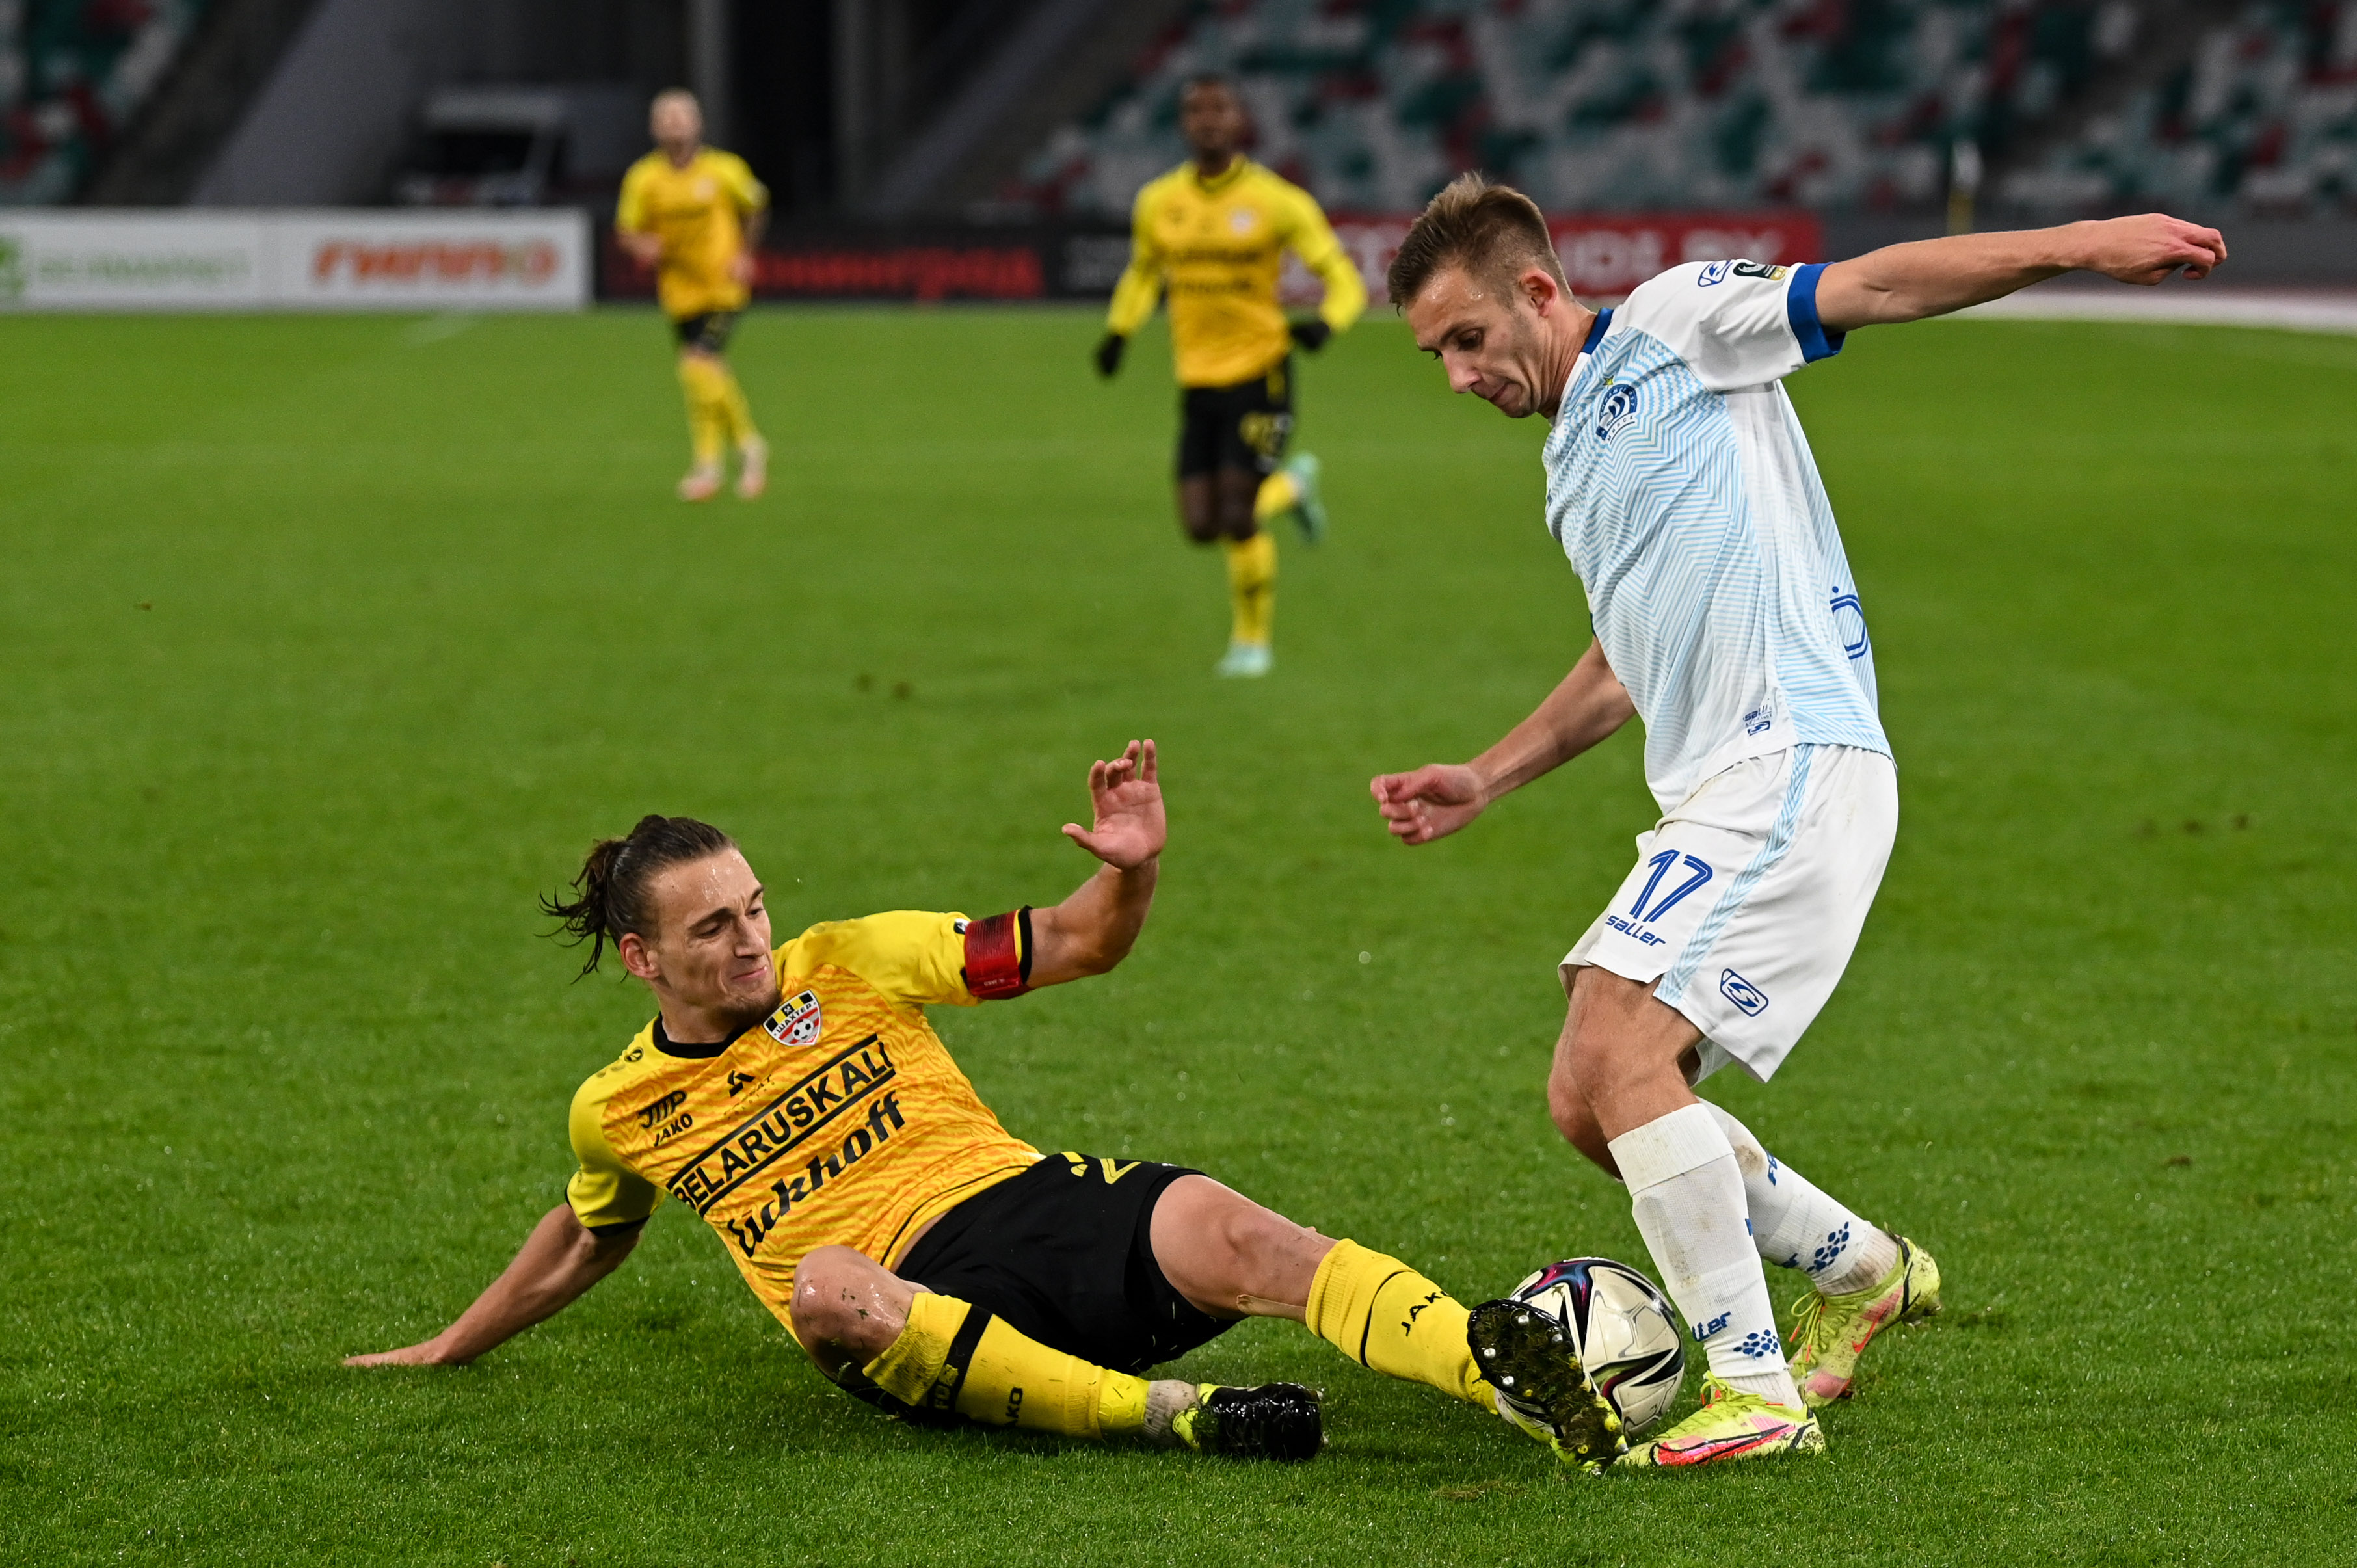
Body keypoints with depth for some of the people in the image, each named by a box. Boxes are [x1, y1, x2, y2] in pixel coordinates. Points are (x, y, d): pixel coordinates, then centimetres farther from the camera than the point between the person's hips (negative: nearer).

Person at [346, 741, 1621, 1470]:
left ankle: (1512, 1377, -54)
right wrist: (447, 1351, 42)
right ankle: (1167, 1416, -49)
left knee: (1215, 1228, -32)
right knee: (824, 1287, -40)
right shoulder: (618, 1110, 12)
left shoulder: (849, 963, 10)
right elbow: (580, 1247, 35)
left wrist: (1132, 870, -9)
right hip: (903, 1303, -1)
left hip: (1031, 1200, 1)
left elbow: (1077, 946, 12)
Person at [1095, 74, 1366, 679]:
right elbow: (1143, 272, 24)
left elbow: (1343, 279, -5)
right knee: (1202, 527, -1)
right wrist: (1119, 331, 9)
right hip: (1196, 380, 4)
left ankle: (1252, 639, 13)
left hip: (1258, 375, -4)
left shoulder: (1278, 202, -7)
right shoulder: (1158, 203, 5)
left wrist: (1324, 323, -26)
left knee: (1239, 520, -12)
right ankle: (1290, 485, 32)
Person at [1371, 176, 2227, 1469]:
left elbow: (1877, 287, -9)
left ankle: (1757, 1394, -18)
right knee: (1588, 1103, 6)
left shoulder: (1672, 325, 0)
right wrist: (1486, 780, 34)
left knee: (1618, 1054, -21)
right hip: (1712, 799, 9)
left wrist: (2079, 242, -19)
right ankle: (1858, 1270, 22)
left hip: (1794, 766, -9)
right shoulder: (1573, 467, 25)